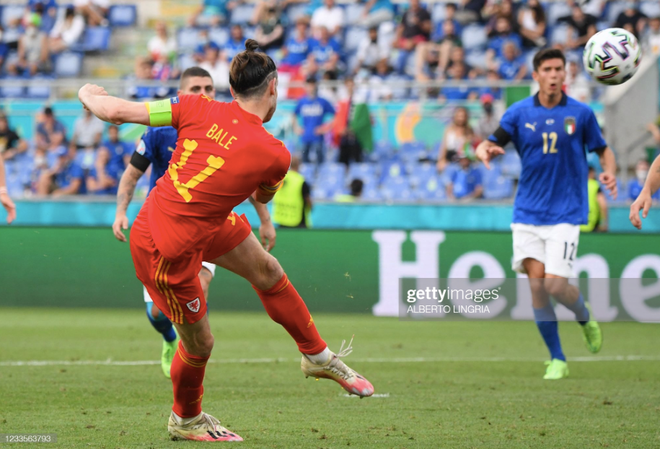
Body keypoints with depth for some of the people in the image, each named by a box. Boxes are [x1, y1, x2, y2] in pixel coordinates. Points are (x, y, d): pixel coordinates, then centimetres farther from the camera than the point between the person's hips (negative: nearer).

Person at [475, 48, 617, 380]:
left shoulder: (581, 113, 0)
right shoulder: (519, 113, 2)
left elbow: (603, 150, 10)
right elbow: (490, 144, 3)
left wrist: (609, 173, -11)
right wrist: (484, 151, -22)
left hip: (566, 213, -2)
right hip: (527, 213, 2)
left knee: (555, 284, -13)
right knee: (536, 281, -6)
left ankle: (586, 318, 22)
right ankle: (557, 359, 7)